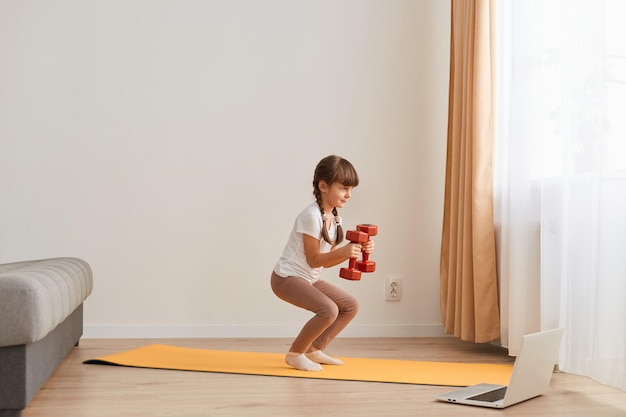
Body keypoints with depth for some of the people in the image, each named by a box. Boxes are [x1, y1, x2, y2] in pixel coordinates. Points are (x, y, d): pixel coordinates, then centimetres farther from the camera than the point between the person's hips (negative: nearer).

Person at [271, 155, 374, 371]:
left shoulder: (335, 218, 7)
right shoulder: (311, 216, -21)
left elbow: (326, 261, 6)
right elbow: (314, 260, -21)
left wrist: (355, 250, -7)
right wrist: (343, 252, -34)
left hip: (310, 279, 10)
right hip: (287, 277, -10)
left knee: (351, 306, 9)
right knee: (329, 310, -27)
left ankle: (314, 349, 16)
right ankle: (295, 353, -6)